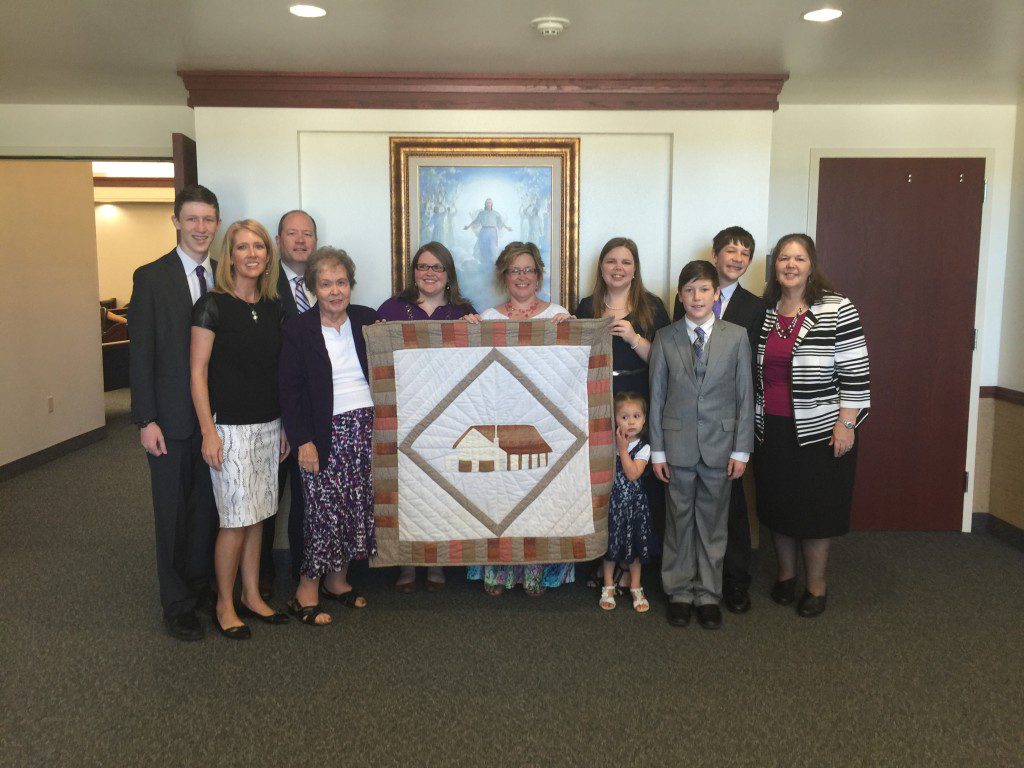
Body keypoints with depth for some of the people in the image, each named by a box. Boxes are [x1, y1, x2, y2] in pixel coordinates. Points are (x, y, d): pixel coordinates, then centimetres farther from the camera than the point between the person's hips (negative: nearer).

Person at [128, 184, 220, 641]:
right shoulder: (151, 277, -4)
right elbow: (141, 354, -6)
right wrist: (146, 420, -11)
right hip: (172, 416, -3)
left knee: (209, 506, 13)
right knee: (173, 512, 6)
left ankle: (203, 585, 31)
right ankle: (177, 604, 20)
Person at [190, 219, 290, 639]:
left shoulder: (273, 308, 9)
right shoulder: (213, 305, -9)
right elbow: (198, 372, -10)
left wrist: (284, 426, 13)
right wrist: (208, 431, -15)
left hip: (268, 426, 6)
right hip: (229, 427, -6)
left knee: (258, 515, 13)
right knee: (237, 520, -2)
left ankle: (251, 596, 27)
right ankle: (225, 605, 16)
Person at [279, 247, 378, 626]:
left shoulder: (367, 320, 8)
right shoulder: (298, 330, -2)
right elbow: (289, 391, -5)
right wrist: (303, 441, -10)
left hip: (367, 427, 4)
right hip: (326, 433, -4)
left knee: (359, 506, 8)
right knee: (326, 509, -4)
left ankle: (337, 579, 25)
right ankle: (307, 590, 12)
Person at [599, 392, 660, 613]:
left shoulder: (643, 447, -8)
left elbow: (633, 474, -20)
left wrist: (622, 448, -20)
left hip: (634, 503, -1)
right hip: (612, 501, 1)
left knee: (635, 545, 11)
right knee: (610, 544, 11)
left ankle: (635, 587, 27)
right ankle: (608, 587, 26)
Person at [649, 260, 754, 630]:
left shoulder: (736, 336, -1)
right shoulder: (665, 338, 0)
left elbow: (745, 396, 0)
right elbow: (657, 397, 2)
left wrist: (741, 450, -3)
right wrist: (657, 450, -1)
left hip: (719, 445, 0)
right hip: (678, 444, 0)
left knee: (713, 522, 10)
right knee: (679, 520, 10)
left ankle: (708, 594, 24)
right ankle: (679, 592, 25)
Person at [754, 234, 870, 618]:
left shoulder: (838, 310, -9)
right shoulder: (763, 313, 5)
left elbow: (854, 371, -10)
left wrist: (846, 424, -13)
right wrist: (751, 420, 12)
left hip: (820, 430, -4)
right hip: (772, 429, 4)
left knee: (817, 507, 6)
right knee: (777, 503, 14)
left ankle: (816, 585, 24)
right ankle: (785, 573, 33)